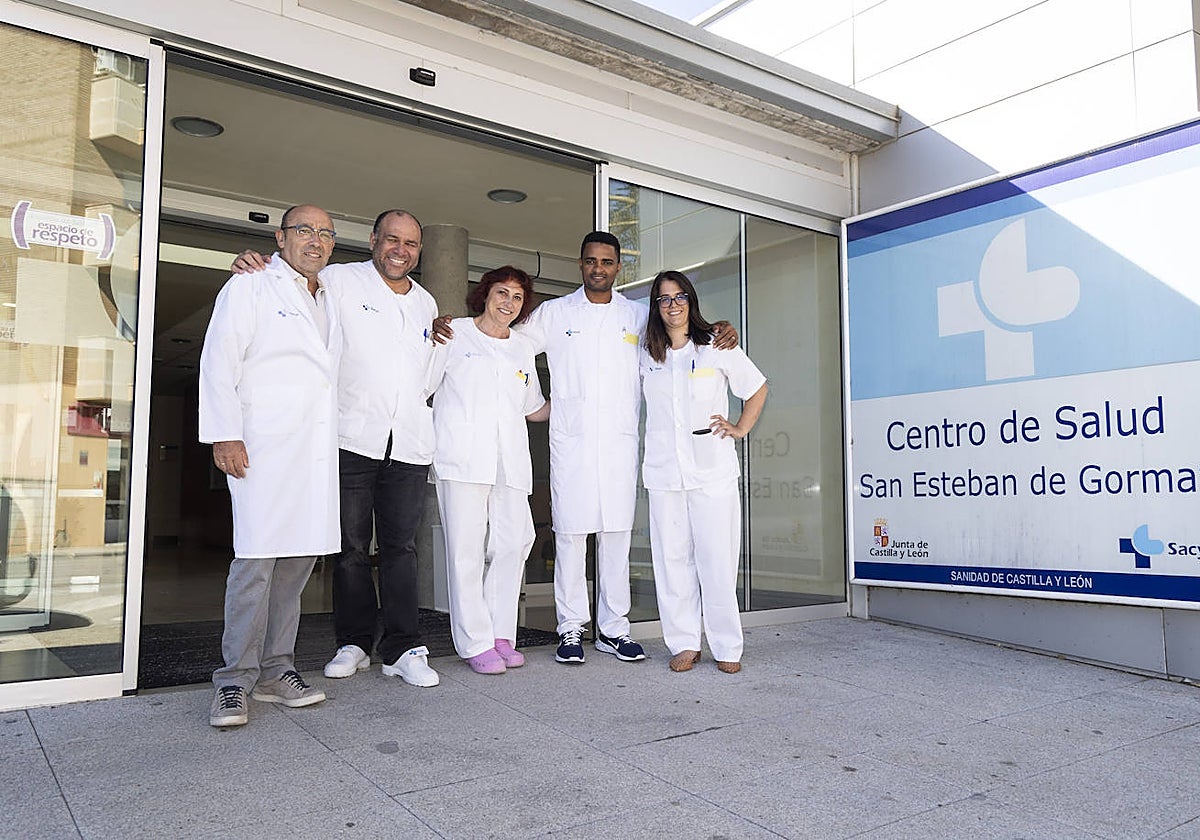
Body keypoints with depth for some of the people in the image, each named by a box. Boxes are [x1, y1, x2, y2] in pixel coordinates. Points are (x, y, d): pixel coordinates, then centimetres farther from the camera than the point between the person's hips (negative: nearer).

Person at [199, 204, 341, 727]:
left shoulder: (329, 300, 22)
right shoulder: (249, 288, 3)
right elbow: (219, 363, -4)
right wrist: (225, 435, -13)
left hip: (317, 449, 6)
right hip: (264, 447, -6)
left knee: (299, 558, 6)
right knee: (256, 558, -9)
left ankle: (275, 670, 15)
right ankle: (235, 681, 1)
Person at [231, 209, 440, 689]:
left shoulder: (426, 303, 19)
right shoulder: (341, 282, 2)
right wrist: (251, 265, -13)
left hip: (409, 448, 3)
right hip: (353, 441, -3)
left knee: (401, 548, 4)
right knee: (351, 548, 4)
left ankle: (403, 650, 8)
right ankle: (354, 643, 17)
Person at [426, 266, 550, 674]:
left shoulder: (523, 348, 22)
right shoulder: (453, 334, 9)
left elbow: (534, 409, 29)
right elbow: (419, 386, 6)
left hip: (510, 461, 5)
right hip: (463, 456, -4)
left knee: (514, 542, -2)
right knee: (466, 548, -6)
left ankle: (501, 634, 11)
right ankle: (475, 644, 0)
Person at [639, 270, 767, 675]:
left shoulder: (718, 348, 4)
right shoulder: (645, 354, 11)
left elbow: (757, 388, 15)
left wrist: (741, 428, 8)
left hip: (713, 471, -2)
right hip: (663, 471, 2)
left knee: (717, 560, -3)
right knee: (672, 558, 2)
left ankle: (726, 647, 7)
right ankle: (684, 643, 13)